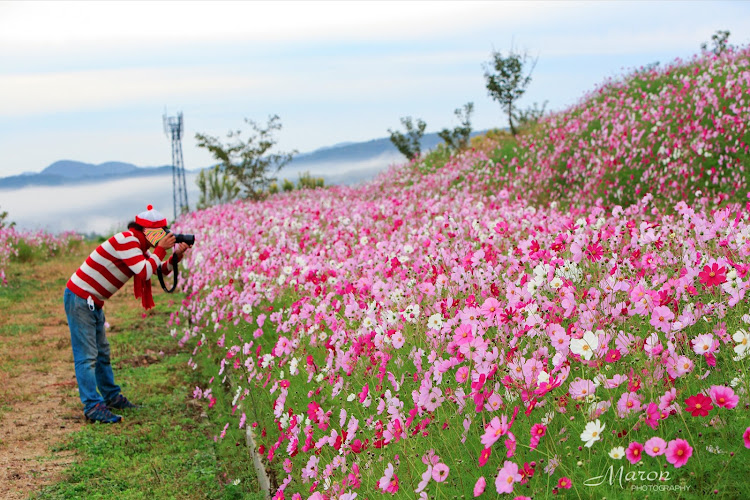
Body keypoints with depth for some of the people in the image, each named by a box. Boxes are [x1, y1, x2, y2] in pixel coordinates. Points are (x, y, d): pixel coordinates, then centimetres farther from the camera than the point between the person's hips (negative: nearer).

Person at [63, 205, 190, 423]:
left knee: (102, 352, 17)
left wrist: (176, 255, -1)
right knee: (87, 356, -10)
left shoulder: (138, 245, 11)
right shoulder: (126, 240, -19)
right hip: (79, 299, -10)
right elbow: (145, 273, -27)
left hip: (92, 302, 10)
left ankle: (111, 397, 27)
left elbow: (162, 269, 15)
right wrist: (161, 249, -17)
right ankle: (93, 407, -11)